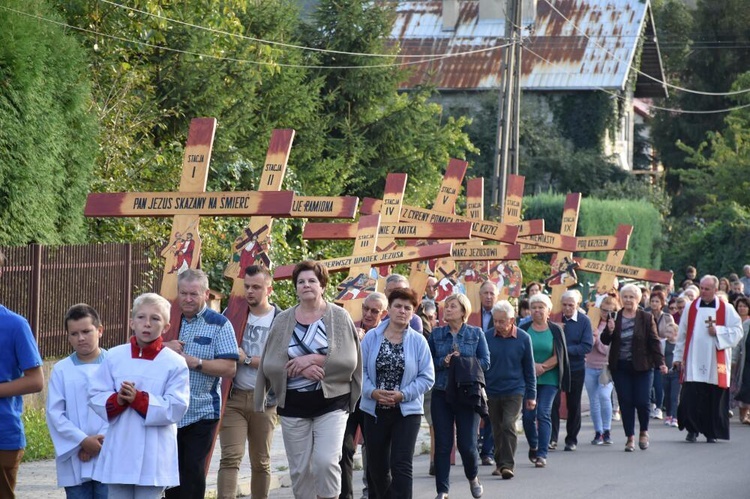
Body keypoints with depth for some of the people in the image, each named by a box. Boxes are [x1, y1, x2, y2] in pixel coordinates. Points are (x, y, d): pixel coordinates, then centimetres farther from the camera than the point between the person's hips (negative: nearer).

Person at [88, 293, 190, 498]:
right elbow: (95, 396, 4)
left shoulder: (175, 363, -4)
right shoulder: (114, 357, 3)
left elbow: (176, 408, -11)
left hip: (153, 457, -3)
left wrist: (139, 398, -19)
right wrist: (117, 400, -17)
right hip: (119, 454, 3)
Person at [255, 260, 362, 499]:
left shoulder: (339, 317, 0)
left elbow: (349, 361, -9)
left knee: (326, 461, -16)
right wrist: (302, 369, -16)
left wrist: (313, 359, -17)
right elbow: (270, 365, -1)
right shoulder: (283, 320, 6)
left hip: (331, 401, -2)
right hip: (293, 404, 3)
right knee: (300, 468, 4)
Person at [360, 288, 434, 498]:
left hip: (407, 411, -2)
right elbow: (360, 370, -1)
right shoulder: (371, 337, 0)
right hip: (375, 411, 2)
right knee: (377, 466, 12)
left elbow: (427, 377, -5)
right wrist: (372, 392, -18)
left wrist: (403, 394, -16)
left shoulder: (418, 341, -3)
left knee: (401, 466, -10)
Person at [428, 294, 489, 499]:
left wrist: (461, 360, -13)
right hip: (441, 395, 1)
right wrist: (444, 361, -15)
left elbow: (485, 363, -1)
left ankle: (473, 477, 28)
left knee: (467, 444, -2)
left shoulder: (476, 333, 4)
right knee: (442, 444, -1)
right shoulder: (436, 334, 7)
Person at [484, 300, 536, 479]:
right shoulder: (486, 337, -3)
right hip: (492, 391, 2)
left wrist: (531, 395, 5)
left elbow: (529, 369, 4)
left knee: (508, 426, -15)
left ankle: (508, 465, -12)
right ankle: (500, 463, 22)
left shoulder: (523, 338, -4)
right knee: (497, 430, 9)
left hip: (514, 392, -2)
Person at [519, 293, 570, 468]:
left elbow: (558, 356, -2)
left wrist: (542, 367, -14)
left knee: (544, 414, -9)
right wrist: (532, 366, -13)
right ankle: (533, 447, 23)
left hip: (549, 379, -1)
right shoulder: (524, 329, 5)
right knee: (528, 415, -1)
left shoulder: (555, 330, 3)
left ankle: (542, 454, -8)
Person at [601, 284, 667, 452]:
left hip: (642, 367, -2)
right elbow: (605, 341, 5)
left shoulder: (646, 318, 0)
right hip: (620, 367, 2)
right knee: (625, 402, 1)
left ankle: (644, 432, 20)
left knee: (642, 401, -4)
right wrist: (609, 330, -16)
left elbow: (654, 342, -1)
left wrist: (660, 362, -8)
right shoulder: (614, 318, 4)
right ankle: (630, 437, 10)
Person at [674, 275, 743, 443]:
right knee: (691, 398, -8)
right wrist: (678, 356, 9)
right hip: (693, 363, 1)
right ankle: (692, 430, 4)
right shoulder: (691, 308, 8)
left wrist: (718, 331, -13)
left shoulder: (726, 309, 4)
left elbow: (737, 331, 0)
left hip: (715, 365, -1)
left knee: (714, 400, 1)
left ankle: (711, 432, 11)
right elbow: (682, 334, 10)